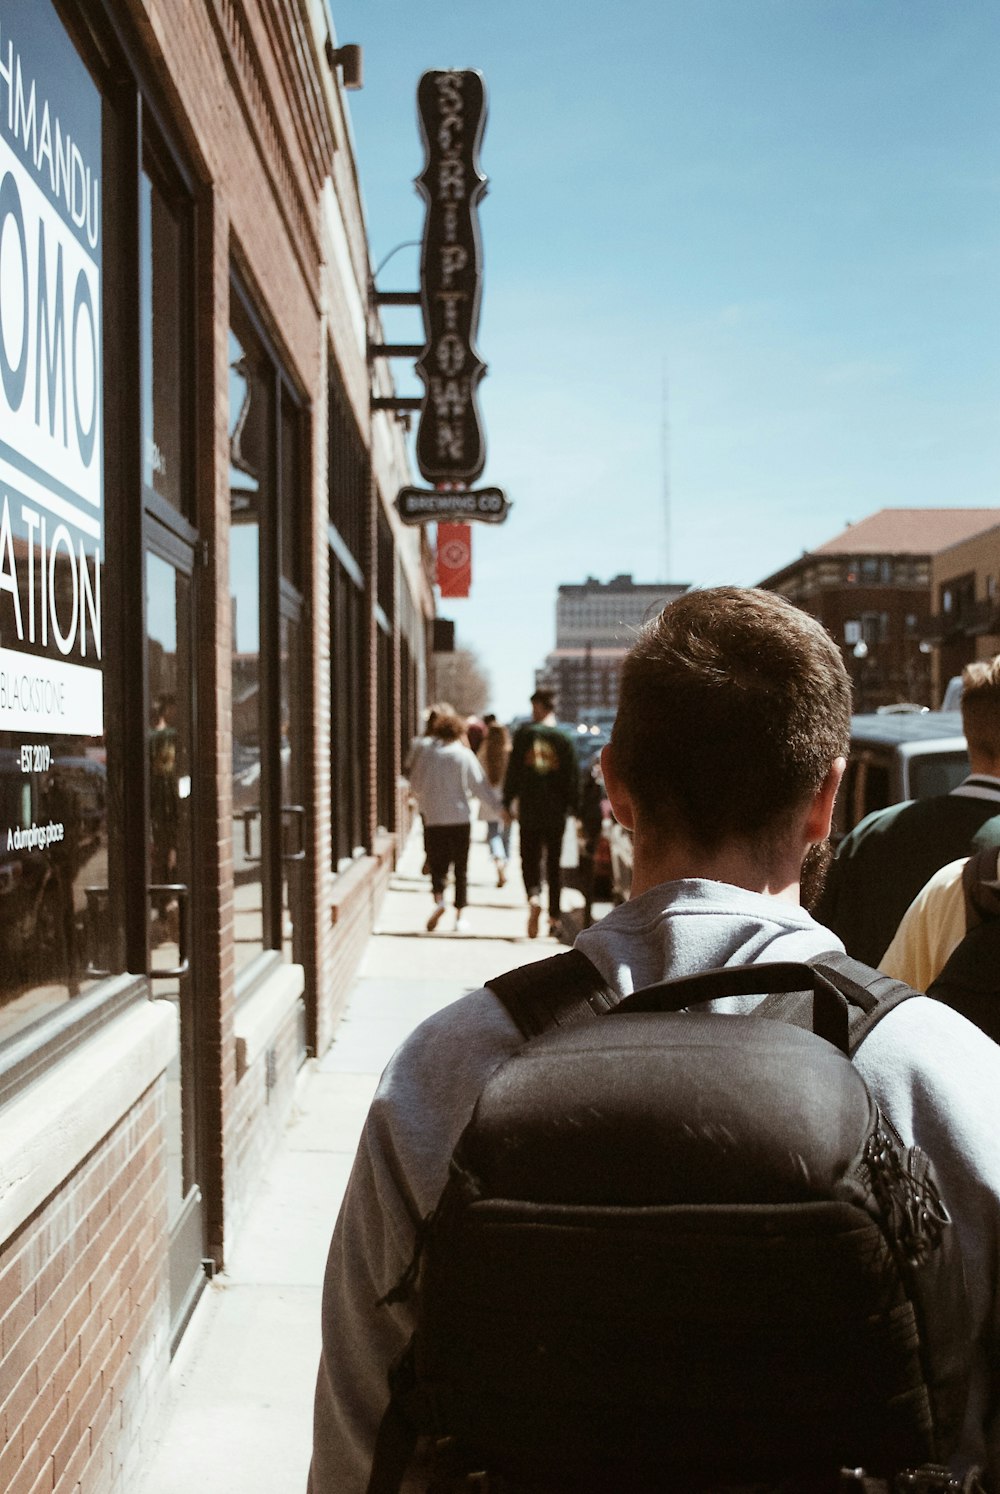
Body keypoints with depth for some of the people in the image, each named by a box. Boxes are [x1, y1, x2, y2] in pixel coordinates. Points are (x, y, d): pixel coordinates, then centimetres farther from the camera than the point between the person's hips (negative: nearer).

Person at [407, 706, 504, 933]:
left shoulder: (426, 752, 2)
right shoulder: (464, 754, -4)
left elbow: (415, 783, 10)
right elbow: (480, 785, -3)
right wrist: (498, 808, 5)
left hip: (432, 818, 1)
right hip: (459, 818, -1)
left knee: (437, 864, 7)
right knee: (460, 868, 8)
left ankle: (438, 898, -21)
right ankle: (459, 916, 8)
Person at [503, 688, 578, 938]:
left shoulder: (524, 734, -3)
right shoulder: (563, 739, -1)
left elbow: (513, 770, -4)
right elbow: (571, 778, 0)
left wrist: (507, 803, 2)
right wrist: (572, 808, 7)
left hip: (529, 810, -1)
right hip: (556, 812, 1)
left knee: (530, 859, 7)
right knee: (554, 863, 11)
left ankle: (534, 897, -21)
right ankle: (555, 916, 13)